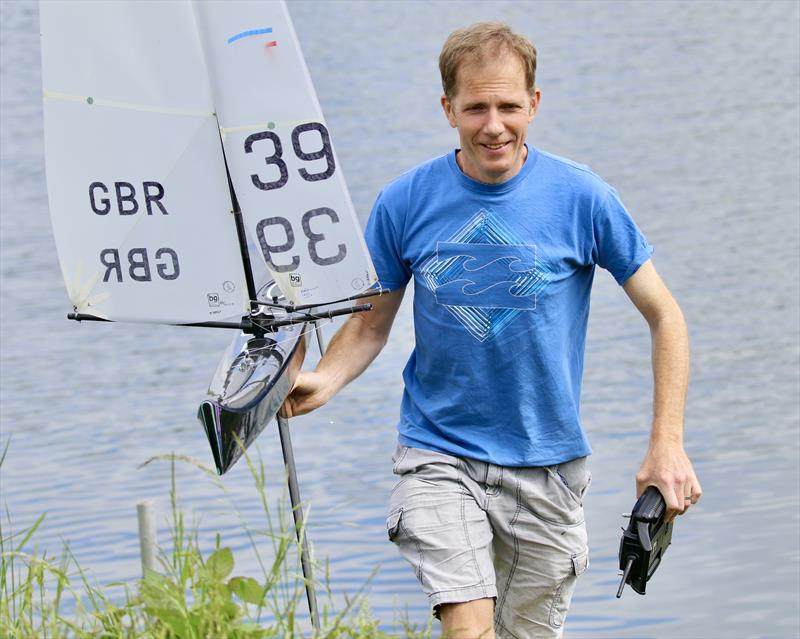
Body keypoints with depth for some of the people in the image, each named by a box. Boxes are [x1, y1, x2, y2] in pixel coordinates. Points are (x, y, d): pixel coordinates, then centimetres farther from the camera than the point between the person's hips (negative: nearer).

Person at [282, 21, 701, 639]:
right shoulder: (405, 203, -4)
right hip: (440, 454, -1)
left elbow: (665, 317, -1)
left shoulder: (581, 197, -7)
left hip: (546, 461, 1)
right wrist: (323, 381, -14)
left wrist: (667, 444, -10)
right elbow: (371, 324, 7)